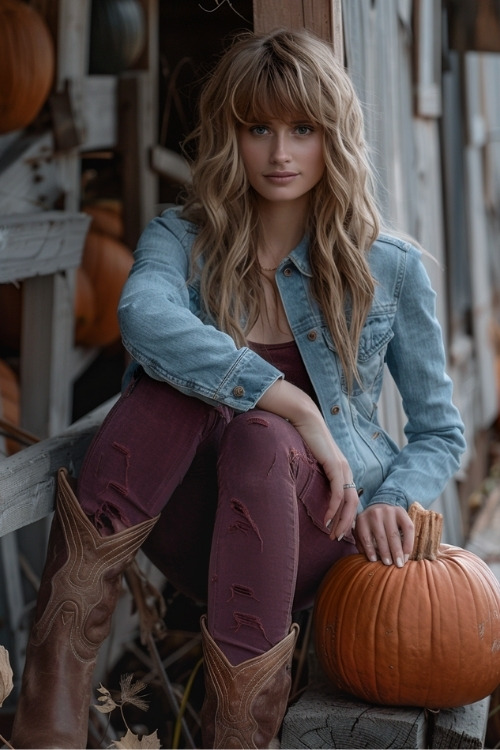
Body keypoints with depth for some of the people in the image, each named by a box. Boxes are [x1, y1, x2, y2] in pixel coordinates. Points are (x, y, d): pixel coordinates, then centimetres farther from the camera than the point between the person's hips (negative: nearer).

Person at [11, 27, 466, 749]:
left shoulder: (390, 268, 2)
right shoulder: (182, 239, 1)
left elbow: (440, 432, 9)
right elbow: (145, 317, -25)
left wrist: (394, 501, -12)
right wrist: (300, 408, -31)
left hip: (323, 535, -1)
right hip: (198, 530, 1)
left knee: (261, 437, -33)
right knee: (179, 381, -29)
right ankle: (56, 684, -33)